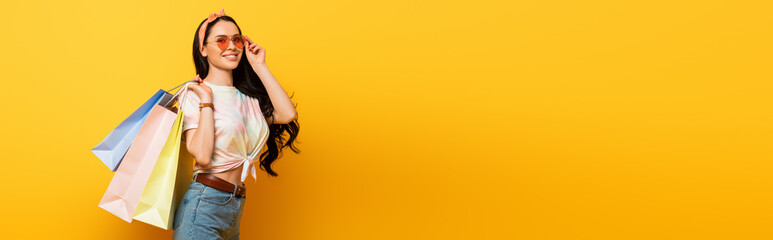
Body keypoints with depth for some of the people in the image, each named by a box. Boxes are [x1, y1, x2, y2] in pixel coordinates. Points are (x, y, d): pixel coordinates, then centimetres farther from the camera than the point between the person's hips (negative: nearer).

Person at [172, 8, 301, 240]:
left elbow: (287, 114, -7)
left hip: (236, 207, 6)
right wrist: (206, 100, -14)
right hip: (204, 205, -6)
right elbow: (202, 155, -18)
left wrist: (259, 66, 0)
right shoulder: (194, 94, -6)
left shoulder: (247, 97, 11)